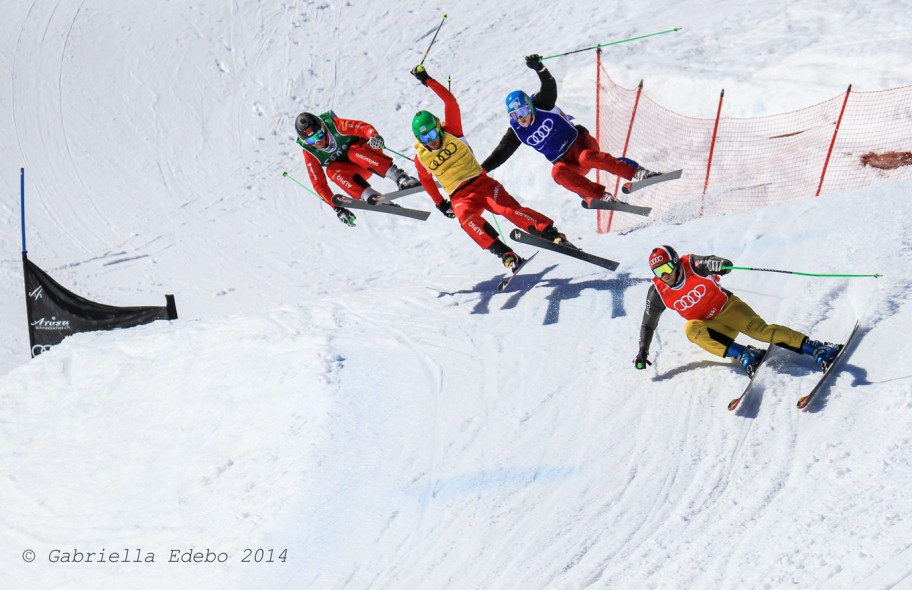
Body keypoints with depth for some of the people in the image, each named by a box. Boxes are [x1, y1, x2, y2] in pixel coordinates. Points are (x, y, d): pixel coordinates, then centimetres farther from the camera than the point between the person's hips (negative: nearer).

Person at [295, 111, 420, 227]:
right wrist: (336, 207, -18)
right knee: (332, 170, -28)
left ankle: (400, 177, -43)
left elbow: (363, 127, -26)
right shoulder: (310, 154, -15)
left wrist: (374, 136, -49)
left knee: (353, 152, -35)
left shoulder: (334, 125, -23)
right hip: (354, 173, 3)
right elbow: (319, 184, -12)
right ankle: (368, 195, -42)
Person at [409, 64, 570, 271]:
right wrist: (440, 204, 28)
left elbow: (450, 102, -8)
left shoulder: (451, 133, 1)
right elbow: (426, 180, 26)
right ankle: (506, 255, -41)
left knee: (508, 208, -27)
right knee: (466, 218, -34)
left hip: (482, 183, -1)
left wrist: (428, 80, -10)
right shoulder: (421, 158, 6)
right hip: (460, 198, 1)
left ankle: (553, 234, -30)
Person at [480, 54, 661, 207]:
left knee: (586, 157, -39)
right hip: (565, 161, 3)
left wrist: (538, 68, -46)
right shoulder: (516, 131, 1)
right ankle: (602, 196, -35)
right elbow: (501, 153, 4)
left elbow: (549, 85, -27)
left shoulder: (542, 105, -10)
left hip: (578, 140, -3)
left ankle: (637, 172, -34)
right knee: (558, 173, -33)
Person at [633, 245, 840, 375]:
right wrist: (642, 351, -4)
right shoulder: (658, 292, -9)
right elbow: (648, 324, 4)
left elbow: (727, 266, -26)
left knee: (760, 330, -25)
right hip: (712, 327, 2)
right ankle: (744, 355, -33)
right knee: (691, 329, -30)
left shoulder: (692, 266, -17)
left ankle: (817, 349, -27)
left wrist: (719, 264, -50)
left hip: (727, 307, -2)